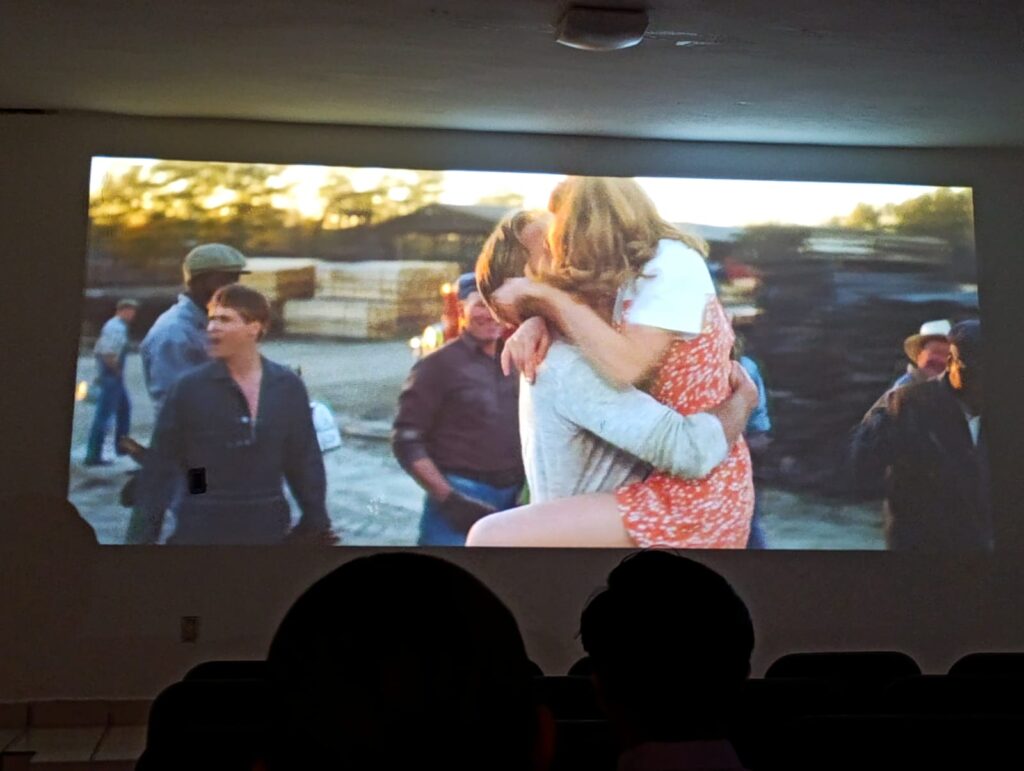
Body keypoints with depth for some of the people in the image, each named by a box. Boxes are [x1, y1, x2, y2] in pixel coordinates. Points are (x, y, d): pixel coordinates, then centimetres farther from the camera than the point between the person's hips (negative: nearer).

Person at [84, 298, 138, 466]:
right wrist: (117, 370, -13)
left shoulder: (113, 325, 15)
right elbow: (108, 355, -26)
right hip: (112, 376, -11)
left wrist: (100, 373, 17)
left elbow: (98, 350, 19)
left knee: (124, 407, 22)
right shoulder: (118, 328, -17)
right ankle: (93, 455, -6)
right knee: (104, 415, -8)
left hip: (111, 376, 11)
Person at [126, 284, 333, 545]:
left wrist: (316, 523, 9)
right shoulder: (189, 387, -7)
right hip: (202, 530, -2)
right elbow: (160, 465, -4)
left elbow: (304, 460, 7)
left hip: (268, 528, 3)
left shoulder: (288, 386, 0)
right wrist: (142, 533, -5)